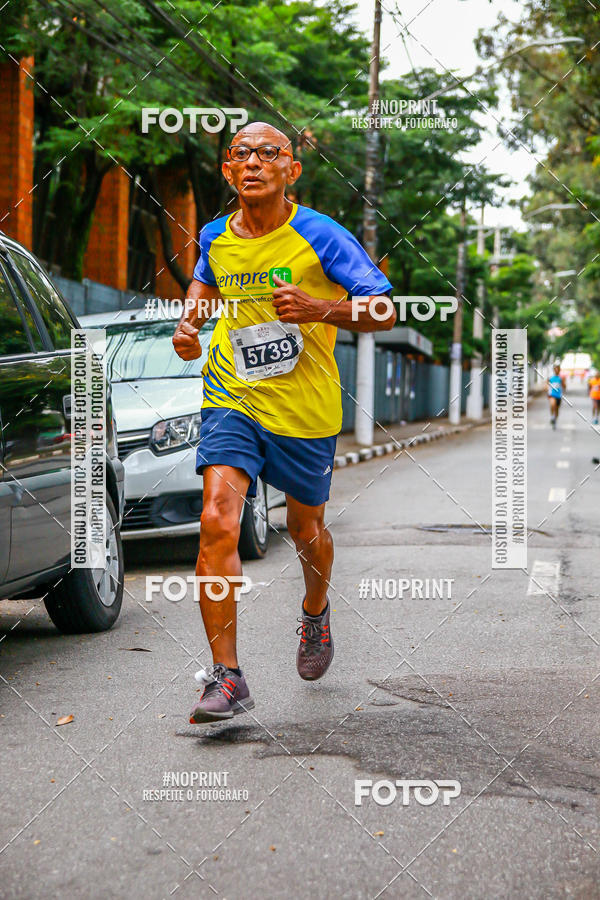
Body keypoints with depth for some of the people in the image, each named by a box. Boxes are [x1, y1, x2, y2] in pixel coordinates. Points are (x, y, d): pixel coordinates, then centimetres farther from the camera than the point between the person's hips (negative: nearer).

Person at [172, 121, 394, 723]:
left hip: (305, 409, -1)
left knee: (305, 529, 16)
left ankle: (315, 613, 51)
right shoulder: (215, 238, 2)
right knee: (217, 522, -19)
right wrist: (189, 324, 6)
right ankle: (226, 677, -15)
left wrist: (319, 309, -26)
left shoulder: (320, 237, -11)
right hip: (231, 399, 2)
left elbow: (385, 310, -9)